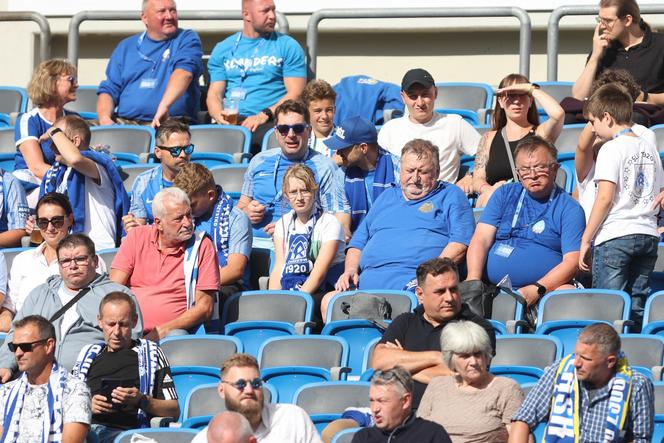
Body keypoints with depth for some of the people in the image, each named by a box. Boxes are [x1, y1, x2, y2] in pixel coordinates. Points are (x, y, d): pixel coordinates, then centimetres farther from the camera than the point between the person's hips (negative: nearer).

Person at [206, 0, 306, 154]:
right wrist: (219, 115, -12)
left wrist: (265, 115, -16)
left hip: (270, 122, -2)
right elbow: (214, 94, 12)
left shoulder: (288, 47, 10)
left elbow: (295, 94, 0)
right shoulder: (223, 49, 18)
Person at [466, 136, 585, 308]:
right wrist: (473, 281, -12)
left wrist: (537, 289, -19)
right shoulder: (505, 194, 17)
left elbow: (572, 261, -5)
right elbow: (481, 240, 7)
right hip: (493, 286, 2)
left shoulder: (569, 208, 5)